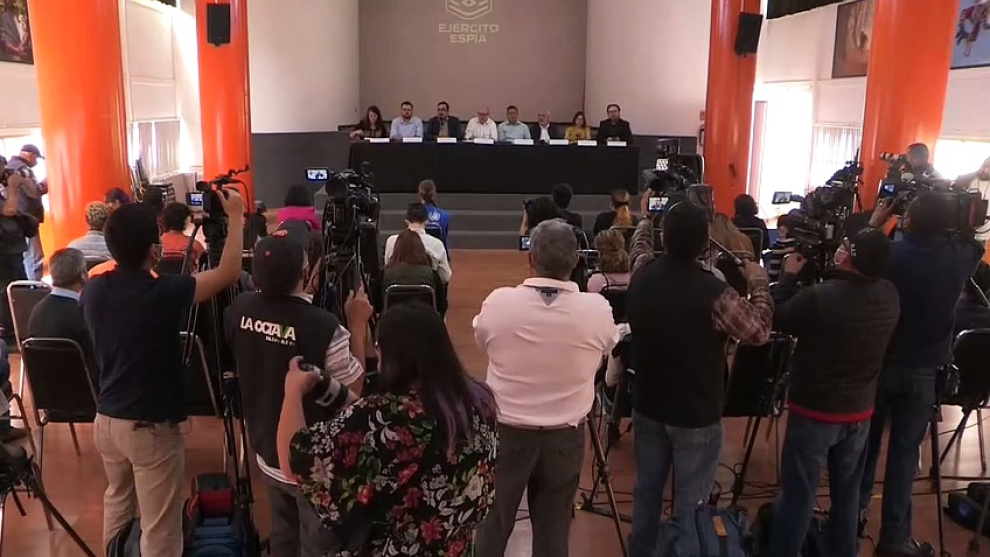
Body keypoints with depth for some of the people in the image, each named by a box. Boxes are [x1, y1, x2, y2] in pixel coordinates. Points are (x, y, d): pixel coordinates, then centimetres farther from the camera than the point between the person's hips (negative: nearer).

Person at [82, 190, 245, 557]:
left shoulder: (92, 291, -3)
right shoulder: (164, 292, -23)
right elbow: (229, 273, -16)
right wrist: (236, 217, -7)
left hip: (106, 419, 7)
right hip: (151, 427, -7)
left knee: (118, 501, 28)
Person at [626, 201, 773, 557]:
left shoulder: (643, 275, -10)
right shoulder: (714, 294, -26)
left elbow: (639, 248, 15)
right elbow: (759, 331, -10)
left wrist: (646, 223, 36)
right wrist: (758, 283, 4)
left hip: (648, 406, 5)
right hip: (697, 415, -5)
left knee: (647, 489, 21)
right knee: (690, 503, 9)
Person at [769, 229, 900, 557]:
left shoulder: (819, 297, -27)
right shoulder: (890, 296, -8)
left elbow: (775, 319, -11)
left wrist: (789, 275, -1)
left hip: (814, 411, -5)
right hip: (860, 411, 6)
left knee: (798, 495, 6)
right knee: (847, 493, 20)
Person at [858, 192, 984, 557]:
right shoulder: (959, 258, -9)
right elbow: (974, 242, 15)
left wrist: (875, 223, 7)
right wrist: (945, 211, 11)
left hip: (879, 361, -1)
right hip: (924, 370, 1)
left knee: (867, 441, 15)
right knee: (905, 450, 6)